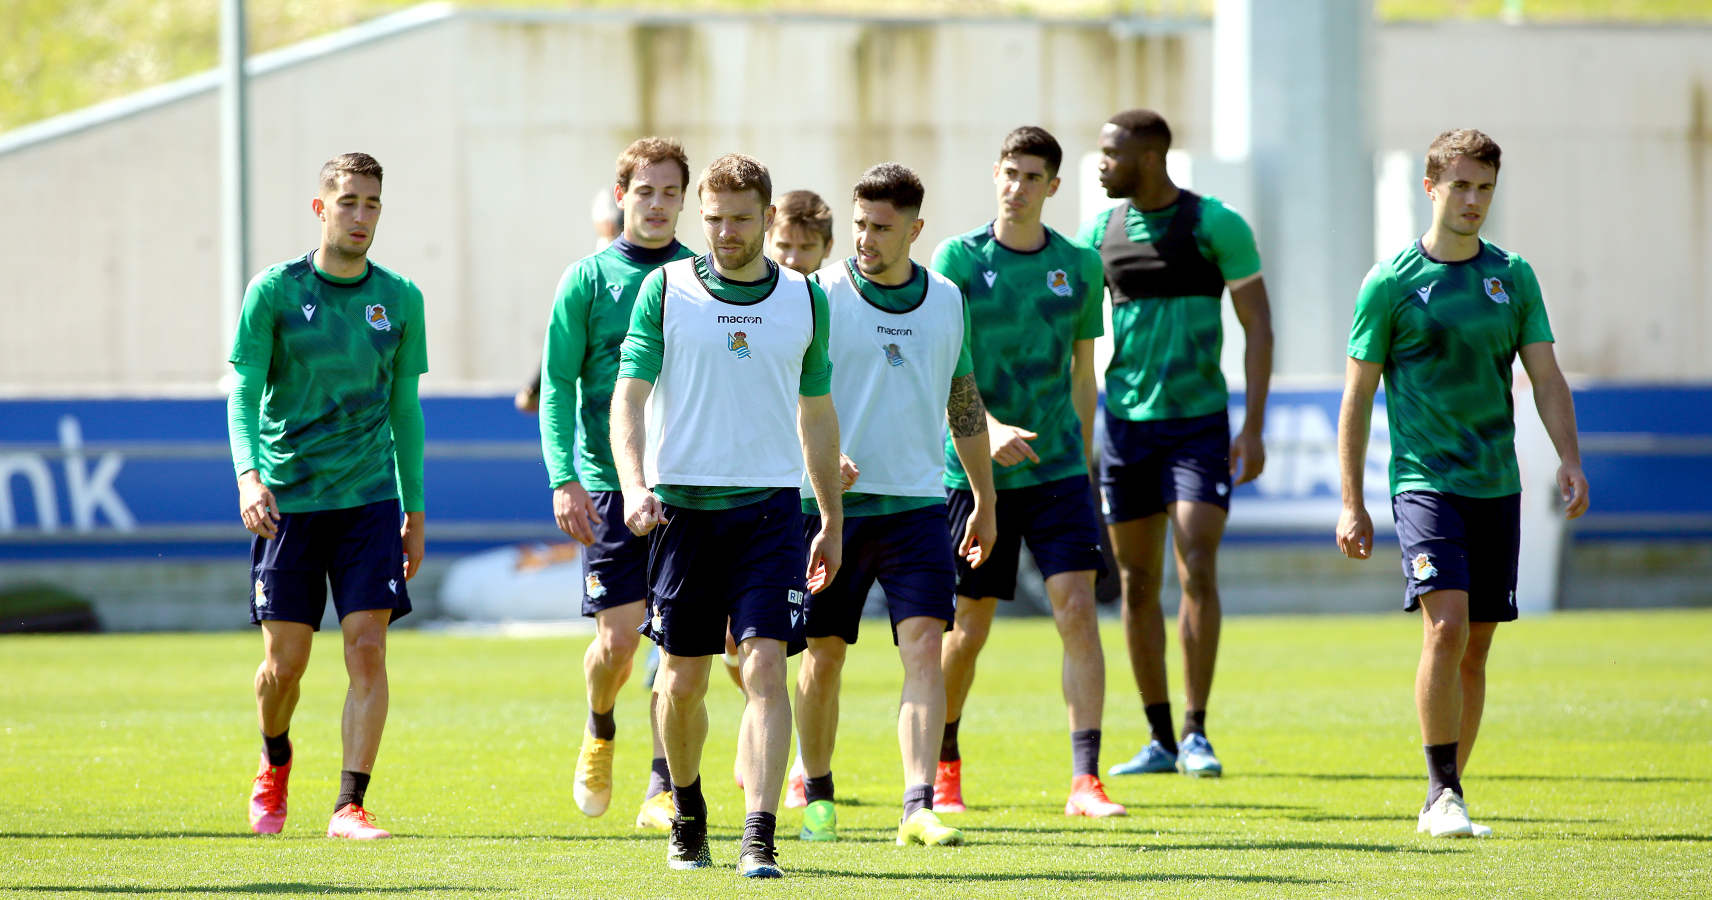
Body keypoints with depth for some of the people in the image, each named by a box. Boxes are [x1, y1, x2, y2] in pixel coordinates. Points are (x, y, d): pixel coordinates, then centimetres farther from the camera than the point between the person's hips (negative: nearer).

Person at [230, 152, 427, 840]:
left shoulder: (400, 299, 6)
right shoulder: (275, 291, -3)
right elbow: (243, 392, -7)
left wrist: (415, 511, 14)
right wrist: (248, 475, -24)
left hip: (369, 499, 2)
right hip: (287, 499, -2)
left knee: (368, 649, -11)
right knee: (285, 661, 3)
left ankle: (350, 807, -8)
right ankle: (275, 764, 34)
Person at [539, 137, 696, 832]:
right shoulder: (589, 278, 1)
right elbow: (557, 386, -1)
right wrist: (564, 478, -11)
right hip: (608, 481, -1)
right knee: (618, 634, -5)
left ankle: (664, 788, -1)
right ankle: (599, 733, 27)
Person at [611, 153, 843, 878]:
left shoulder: (804, 299, 8)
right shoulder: (665, 290, 1)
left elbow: (817, 415, 17)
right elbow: (627, 396, -2)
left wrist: (833, 523, 18)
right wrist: (634, 486, -18)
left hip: (770, 506, 0)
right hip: (682, 506, 0)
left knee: (765, 666, -13)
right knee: (683, 679, 7)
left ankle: (759, 839, -17)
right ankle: (688, 812, 32)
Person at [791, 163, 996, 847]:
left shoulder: (947, 301, 9)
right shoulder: (821, 297, -4)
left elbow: (964, 404, 19)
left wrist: (985, 500, 21)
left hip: (918, 503, 2)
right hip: (832, 504, -2)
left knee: (925, 649, -12)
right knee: (824, 655, 6)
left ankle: (918, 809, -18)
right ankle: (817, 793, 27)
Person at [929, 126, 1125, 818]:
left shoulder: (1079, 265, 6)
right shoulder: (958, 259, -3)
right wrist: (990, 427, -24)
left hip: (1057, 469, 2)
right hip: (976, 470, -2)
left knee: (1077, 608, -11)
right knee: (969, 624, 5)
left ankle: (1085, 781, -13)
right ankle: (944, 767, 27)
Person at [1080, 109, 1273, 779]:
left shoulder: (1216, 225, -5)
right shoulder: (1099, 233, 6)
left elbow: (1258, 327, -3)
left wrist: (1253, 428, -9)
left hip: (1199, 422, -4)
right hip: (1125, 423, 4)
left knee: (1197, 570, -15)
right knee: (1137, 583, 5)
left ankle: (1196, 733, -9)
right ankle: (1160, 741, 13)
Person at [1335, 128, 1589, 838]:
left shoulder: (1513, 277, 10)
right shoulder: (1391, 283, -2)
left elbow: (1546, 378, 8)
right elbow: (1357, 396, 1)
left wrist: (1570, 458, -10)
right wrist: (1351, 504, -2)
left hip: (1496, 486, 4)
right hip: (1424, 480, -4)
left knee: (1476, 647, 6)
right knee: (1446, 626, -20)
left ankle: (1444, 802, 15)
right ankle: (1443, 792, -12)